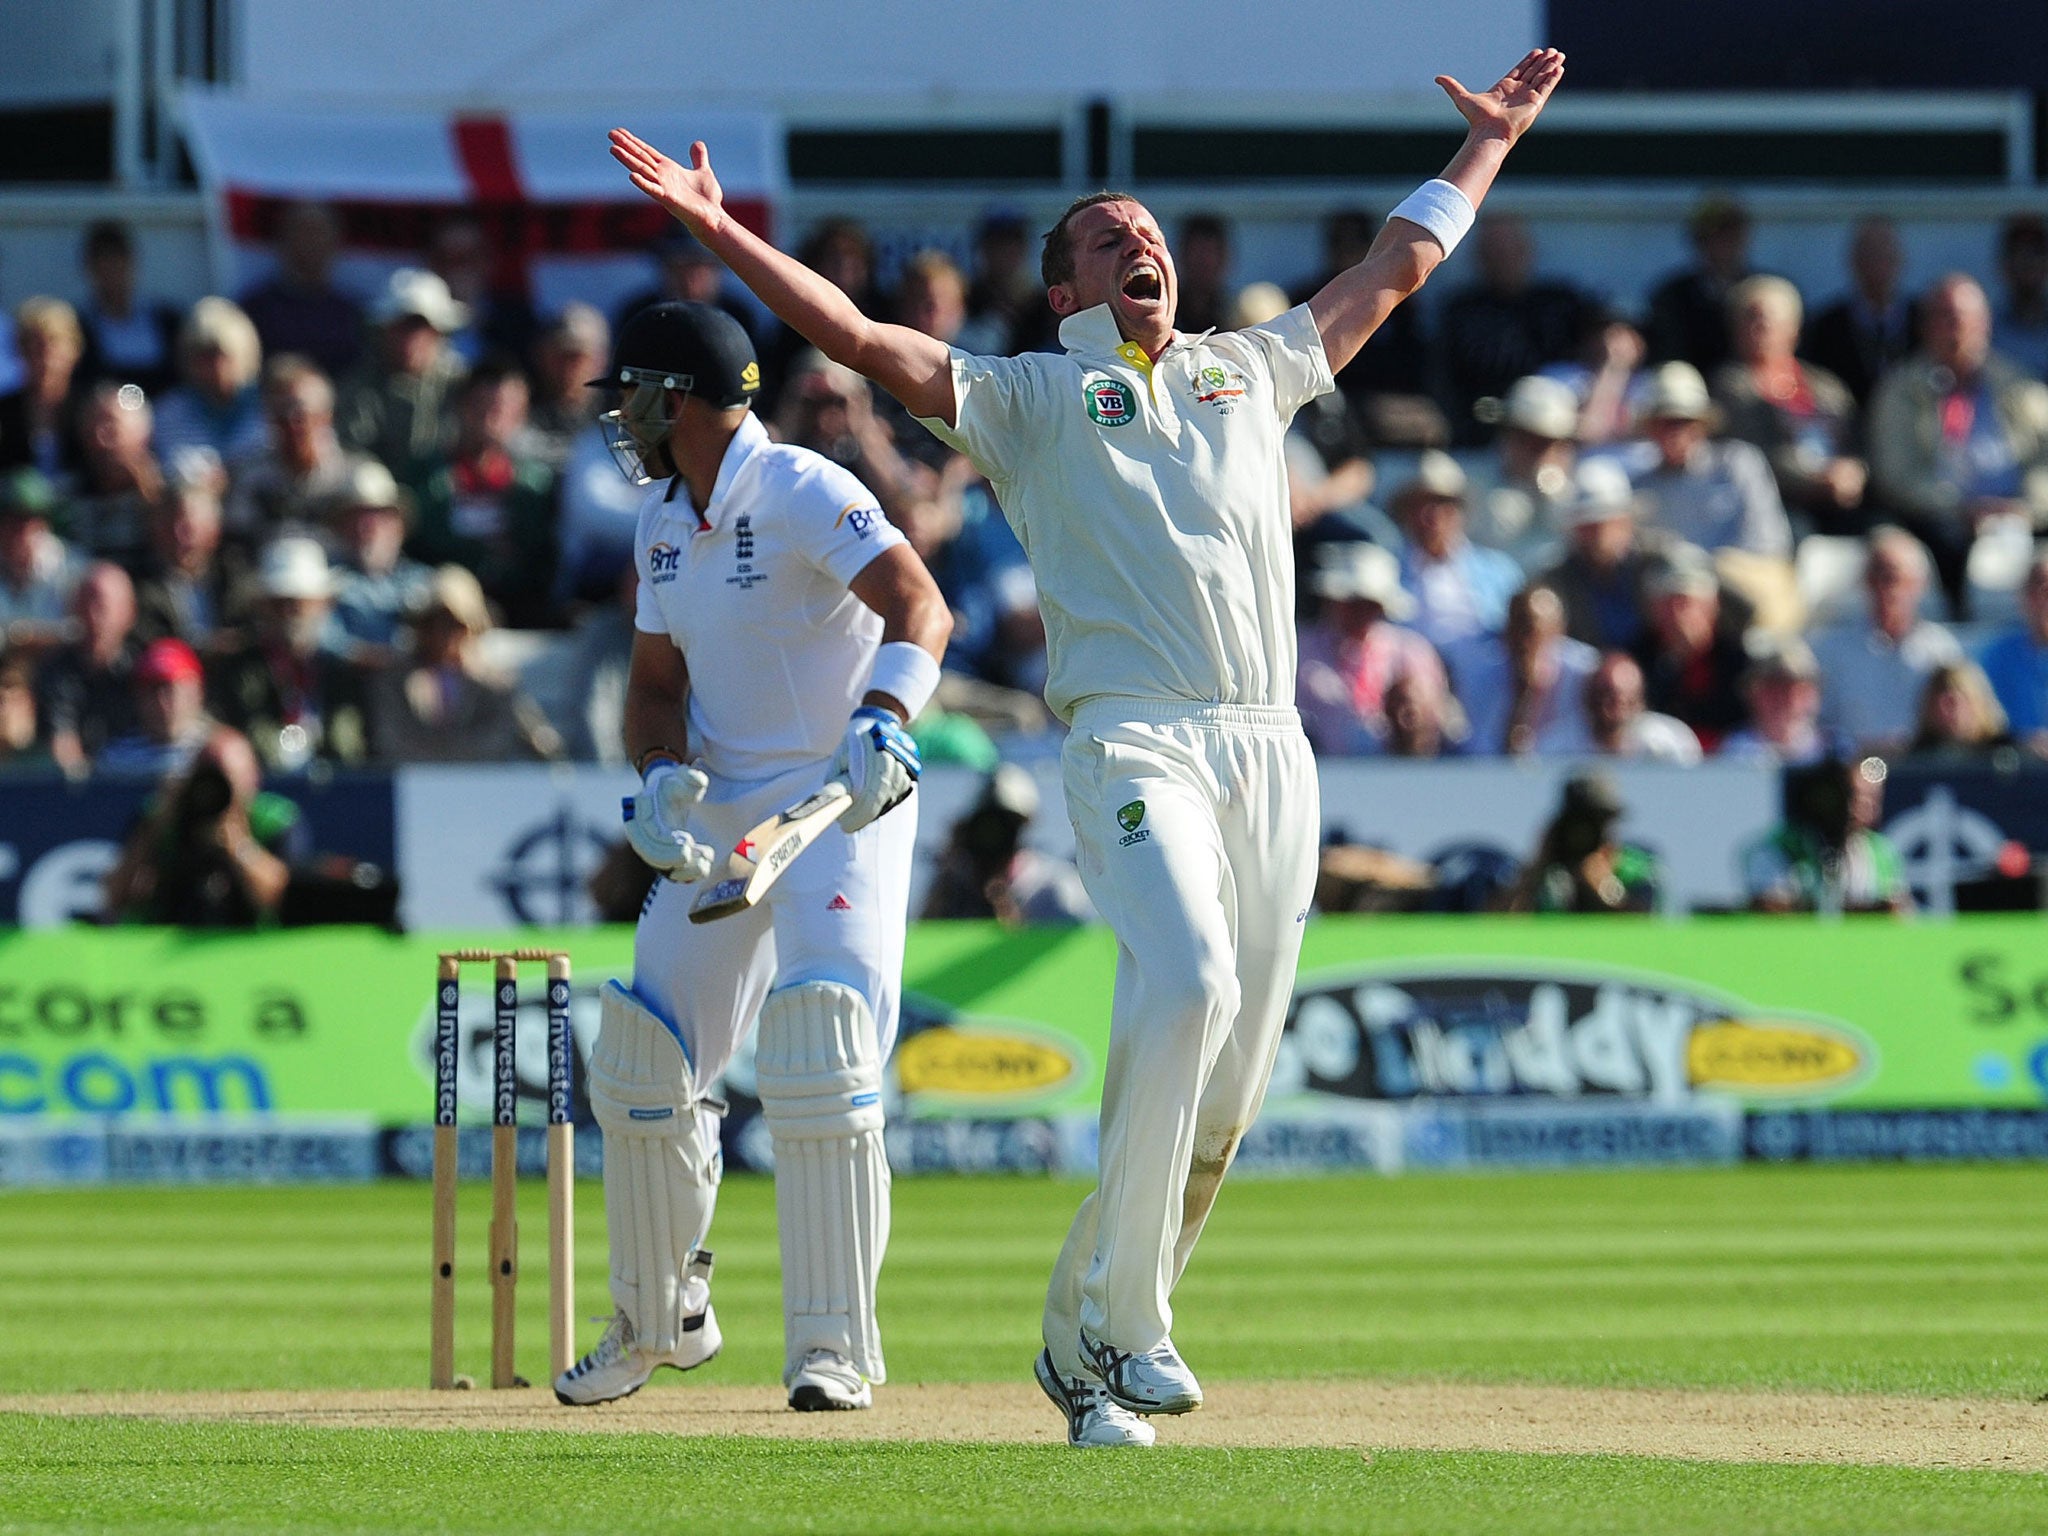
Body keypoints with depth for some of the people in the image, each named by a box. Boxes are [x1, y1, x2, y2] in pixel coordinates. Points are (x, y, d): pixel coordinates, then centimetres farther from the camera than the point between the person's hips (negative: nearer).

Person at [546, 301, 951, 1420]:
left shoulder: (804, 493, -16)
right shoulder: (664, 524, 11)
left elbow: (918, 606, -29)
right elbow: (656, 681, 13)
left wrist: (883, 715, -49)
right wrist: (661, 774, -10)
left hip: (841, 805, -8)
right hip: (719, 822, 8)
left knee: (817, 1061, -21)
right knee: (640, 1064, 7)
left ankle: (835, 1347, -16)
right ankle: (659, 1317, 26)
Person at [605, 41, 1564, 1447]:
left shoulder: (1252, 372, 26)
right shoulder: (1027, 397, 14)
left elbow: (1395, 269, 37)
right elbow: (853, 333, 4)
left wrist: (1490, 140, 44)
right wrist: (718, 229, -5)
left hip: (1273, 747, 5)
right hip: (1134, 739, -5)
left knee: (1230, 1084, -1)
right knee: (1185, 983, -28)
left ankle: (1088, 1334, 12)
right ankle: (1124, 1322, -23)